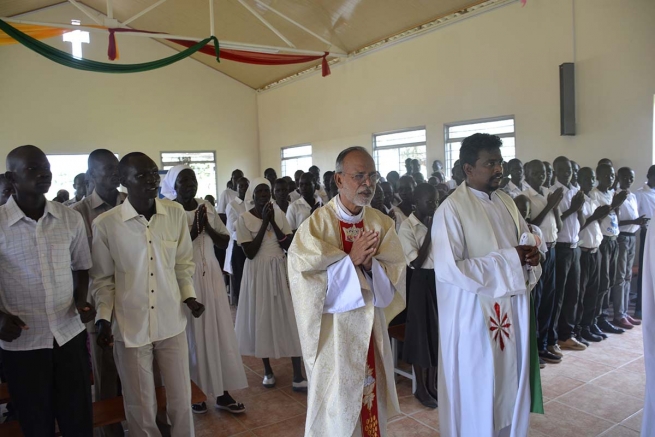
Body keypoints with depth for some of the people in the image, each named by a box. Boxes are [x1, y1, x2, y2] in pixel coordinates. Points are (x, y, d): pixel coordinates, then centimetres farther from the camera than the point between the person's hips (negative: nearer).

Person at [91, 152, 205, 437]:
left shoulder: (175, 213, -3)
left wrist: (189, 296, -5)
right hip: (130, 327, -2)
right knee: (140, 407, 13)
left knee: (181, 400, 14)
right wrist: (104, 319, -9)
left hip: (171, 322, 2)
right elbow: (102, 279, 1)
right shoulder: (105, 224, -10)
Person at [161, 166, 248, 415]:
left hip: (211, 275, 5)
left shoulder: (206, 207, 6)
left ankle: (222, 392, 18)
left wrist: (207, 228, -11)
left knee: (219, 331, 7)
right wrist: (195, 229, -18)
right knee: (192, 333, 5)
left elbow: (225, 242, 5)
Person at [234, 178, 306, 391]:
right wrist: (264, 223, -16)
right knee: (262, 318, 6)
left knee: (290, 317, -2)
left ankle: (298, 376, 4)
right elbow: (250, 253, -14)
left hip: (280, 270, 2)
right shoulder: (244, 218, -6)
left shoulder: (279, 213, 2)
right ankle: (268, 371, 25)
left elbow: (289, 245, -5)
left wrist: (272, 222, -13)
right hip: (258, 272, -2)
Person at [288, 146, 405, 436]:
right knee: (336, 403, 7)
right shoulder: (316, 224, -12)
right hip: (334, 329, -4)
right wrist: (350, 259, -21)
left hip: (372, 328, 5)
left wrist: (370, 263, -21)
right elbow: (305, 277, -18)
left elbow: (396, 274, -2)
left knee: (372, 398, 17)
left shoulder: (382, 223, 1)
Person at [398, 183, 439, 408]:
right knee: (421, 333, 5)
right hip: (422, 283, -6)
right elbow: (416, 262, -17)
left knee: (438, 332, 13)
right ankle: (421, 388, 21)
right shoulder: (407, 227, -11)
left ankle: (432, 384, 29)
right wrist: (429, 233, -17)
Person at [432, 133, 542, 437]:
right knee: (477, 392, 9)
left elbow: (527, 241, 18)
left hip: (512, 311, 7)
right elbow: (448, 269, -24)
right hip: (474, 315, -7)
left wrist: (532, 254, -8)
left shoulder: (507, 202, 7)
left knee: (512, 385, 19)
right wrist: (509, 259, -21)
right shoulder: (451, 209, -16)